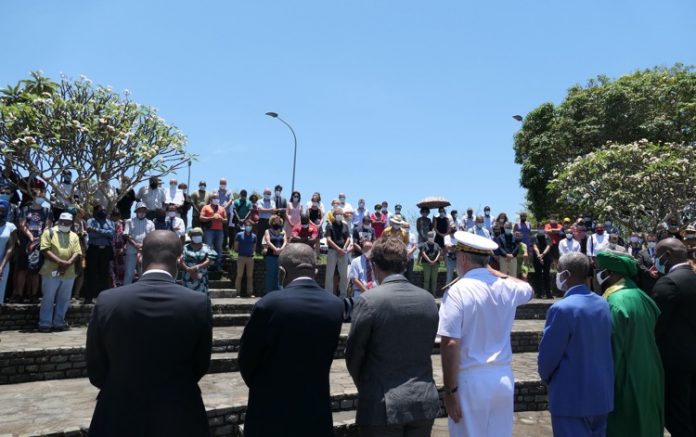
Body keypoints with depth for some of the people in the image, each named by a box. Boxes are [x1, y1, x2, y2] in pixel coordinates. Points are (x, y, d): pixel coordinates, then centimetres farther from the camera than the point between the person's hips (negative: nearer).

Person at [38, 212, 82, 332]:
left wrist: (68, 263, -14)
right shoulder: (49, 232, 1)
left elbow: (77, 253, 4)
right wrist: (60, 262, -19)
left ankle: (59, 323, 19)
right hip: (51, 272, -4)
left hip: (69, 273, 4)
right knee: (48, 299, 2)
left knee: (64, 300, 9)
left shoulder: (74, 236, 13)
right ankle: (45, 324, 10)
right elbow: (45, 250, -9)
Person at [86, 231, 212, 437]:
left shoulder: (108, 301, -13)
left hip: (120, 418, 0)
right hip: (180, 418, 0)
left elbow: (95, 373, -2)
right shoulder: (199, 303, -16)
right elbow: (200, 367, -2)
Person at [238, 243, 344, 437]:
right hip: (317, 413, 4)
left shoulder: (269, 304, -19)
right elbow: (325, 357, 3)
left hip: (271, 410, -3)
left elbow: (246, 359, -7)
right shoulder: (336, 305, -6)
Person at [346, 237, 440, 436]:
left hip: (383, 405, -4)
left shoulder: (369, 300, -14)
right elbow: (426, 349, 9)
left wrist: (364, 387, 12)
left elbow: (353, 355, -6)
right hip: (424, 402, 5)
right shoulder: (428, 299, 1)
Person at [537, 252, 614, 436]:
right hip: (602, 394, 7)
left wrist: (546, 378, 5)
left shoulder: (562, 309, -21)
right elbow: (607, 348, 9)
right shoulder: (604, 304, 1)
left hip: (572, 397, -7)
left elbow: (548, 355, -16)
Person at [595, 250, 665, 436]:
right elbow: (656, 331, 12)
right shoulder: (640, 295, 2)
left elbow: (612, 351, -22)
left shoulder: (615, 303, -24)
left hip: (626, 383, -9)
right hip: (648, 378, 9)